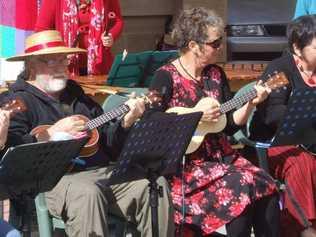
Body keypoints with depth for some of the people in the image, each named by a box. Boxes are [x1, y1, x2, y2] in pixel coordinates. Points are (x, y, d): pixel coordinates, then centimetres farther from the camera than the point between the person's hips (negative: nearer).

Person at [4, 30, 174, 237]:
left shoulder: (77, 96, 25)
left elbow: (109, 144, 24)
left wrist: (125, 123, 7)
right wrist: (50, 134, -18)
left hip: (104, 171, 6)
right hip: (57, 179, -6)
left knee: (156, 184, -16)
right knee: (87, 192, -38)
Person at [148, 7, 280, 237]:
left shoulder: (216, 74, 10)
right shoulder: (166, 77, -9)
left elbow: (230, 124, 12)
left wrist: (252, 103, -4)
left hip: (221, 155, 6)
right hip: (184, 162, -6)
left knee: (265, 184, -17)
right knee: (241, 188, -26)